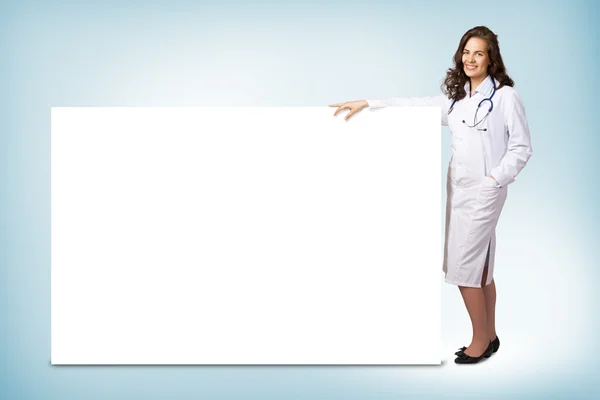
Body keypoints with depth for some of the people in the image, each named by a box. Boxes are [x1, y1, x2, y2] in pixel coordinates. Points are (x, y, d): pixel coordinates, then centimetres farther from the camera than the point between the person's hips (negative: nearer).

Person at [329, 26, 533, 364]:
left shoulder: (506, 96, -7)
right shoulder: (457, 96, 12)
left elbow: (522, 147, -7)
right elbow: (416, 107, 8)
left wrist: (496, 178, -14)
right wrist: (368, 104, 2)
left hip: (484, 189, -7)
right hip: (458, 186, 7)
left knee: (463, 264, -6)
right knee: (480, 264, 13)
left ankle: (481, 339, 11)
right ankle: (489, 336, 25)